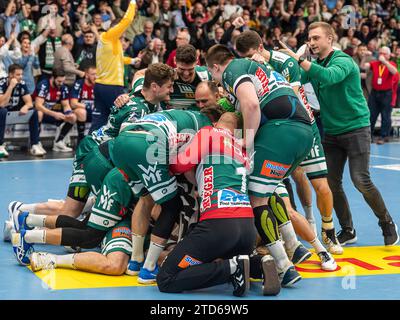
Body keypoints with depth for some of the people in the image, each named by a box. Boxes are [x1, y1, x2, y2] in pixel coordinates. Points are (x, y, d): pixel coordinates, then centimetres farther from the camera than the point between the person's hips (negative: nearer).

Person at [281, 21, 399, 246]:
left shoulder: (343, 61, -15)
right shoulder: (314, 65, 8)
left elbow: (329, 77, -35)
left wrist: (299, 60, -38)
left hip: (356, 128, -7)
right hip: (331, 132, 7)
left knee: (361, 181, -12)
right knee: (332, 182, 2)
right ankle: (348, 231, 15)